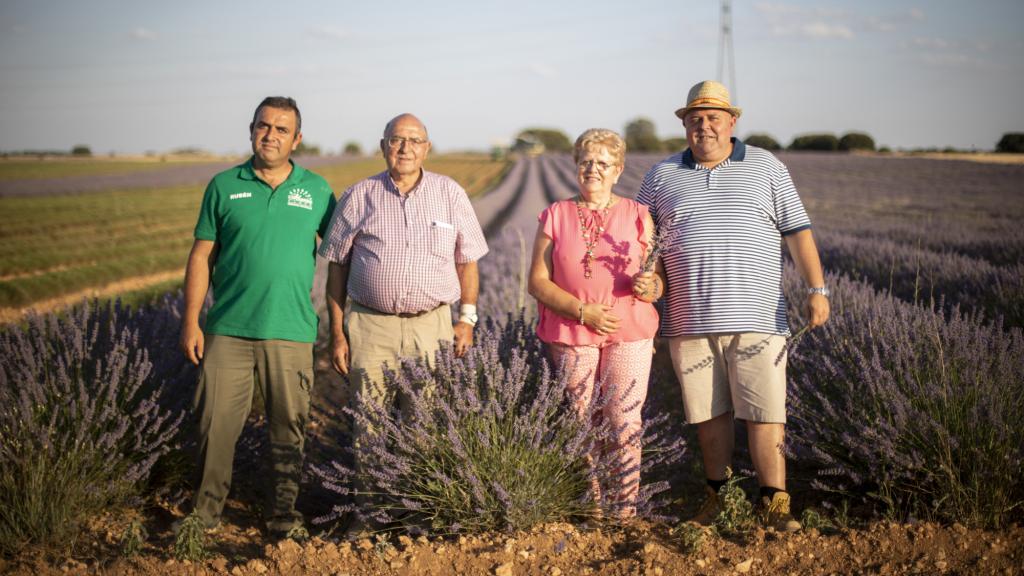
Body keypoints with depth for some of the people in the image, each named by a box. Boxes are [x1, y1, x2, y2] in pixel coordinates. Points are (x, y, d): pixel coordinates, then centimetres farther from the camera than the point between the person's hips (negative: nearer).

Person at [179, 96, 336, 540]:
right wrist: (191, 320, 0)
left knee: (289, 428, 5)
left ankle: (283, 514, 18)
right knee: (216, 422, 1)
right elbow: (201, 256, 5)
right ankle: (205, 510, 16)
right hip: (227, 329, 0)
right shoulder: (224, 186, 5)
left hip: (290, 331, 0)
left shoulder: (316, 190, 6)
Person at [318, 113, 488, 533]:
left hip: (432, 326, 1)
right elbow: (337, 267, 6)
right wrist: (337, 333, 2)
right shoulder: (358, 197, 4)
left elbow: (468, 261, 12)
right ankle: (368, 511, 10)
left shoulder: (450, 195, 7)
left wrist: (467, 318, 5)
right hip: (370, 326, 0)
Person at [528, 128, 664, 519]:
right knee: (579, 421, 2)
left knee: (624, 420, -5)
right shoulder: (555, 216, 7)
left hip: (629, 334, -1)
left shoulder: (637, 216, 7)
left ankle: (625, 504, 3)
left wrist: (651, 288, -17)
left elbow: (660, 277, 7)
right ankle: (588, 503, 12)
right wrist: (582, 310, -11)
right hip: (571, 336, 1)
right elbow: (538, 282, 2)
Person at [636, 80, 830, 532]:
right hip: (690, 321, 2)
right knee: (709, 411, 8)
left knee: (765, 410, -4)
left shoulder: (765, 168, 7)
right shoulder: (662, 175, 10)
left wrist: (817, 289, -4)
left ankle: (773, 501, 3)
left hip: (756, 317, -1)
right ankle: (717, 494, 20)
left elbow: (797, 230, 5)